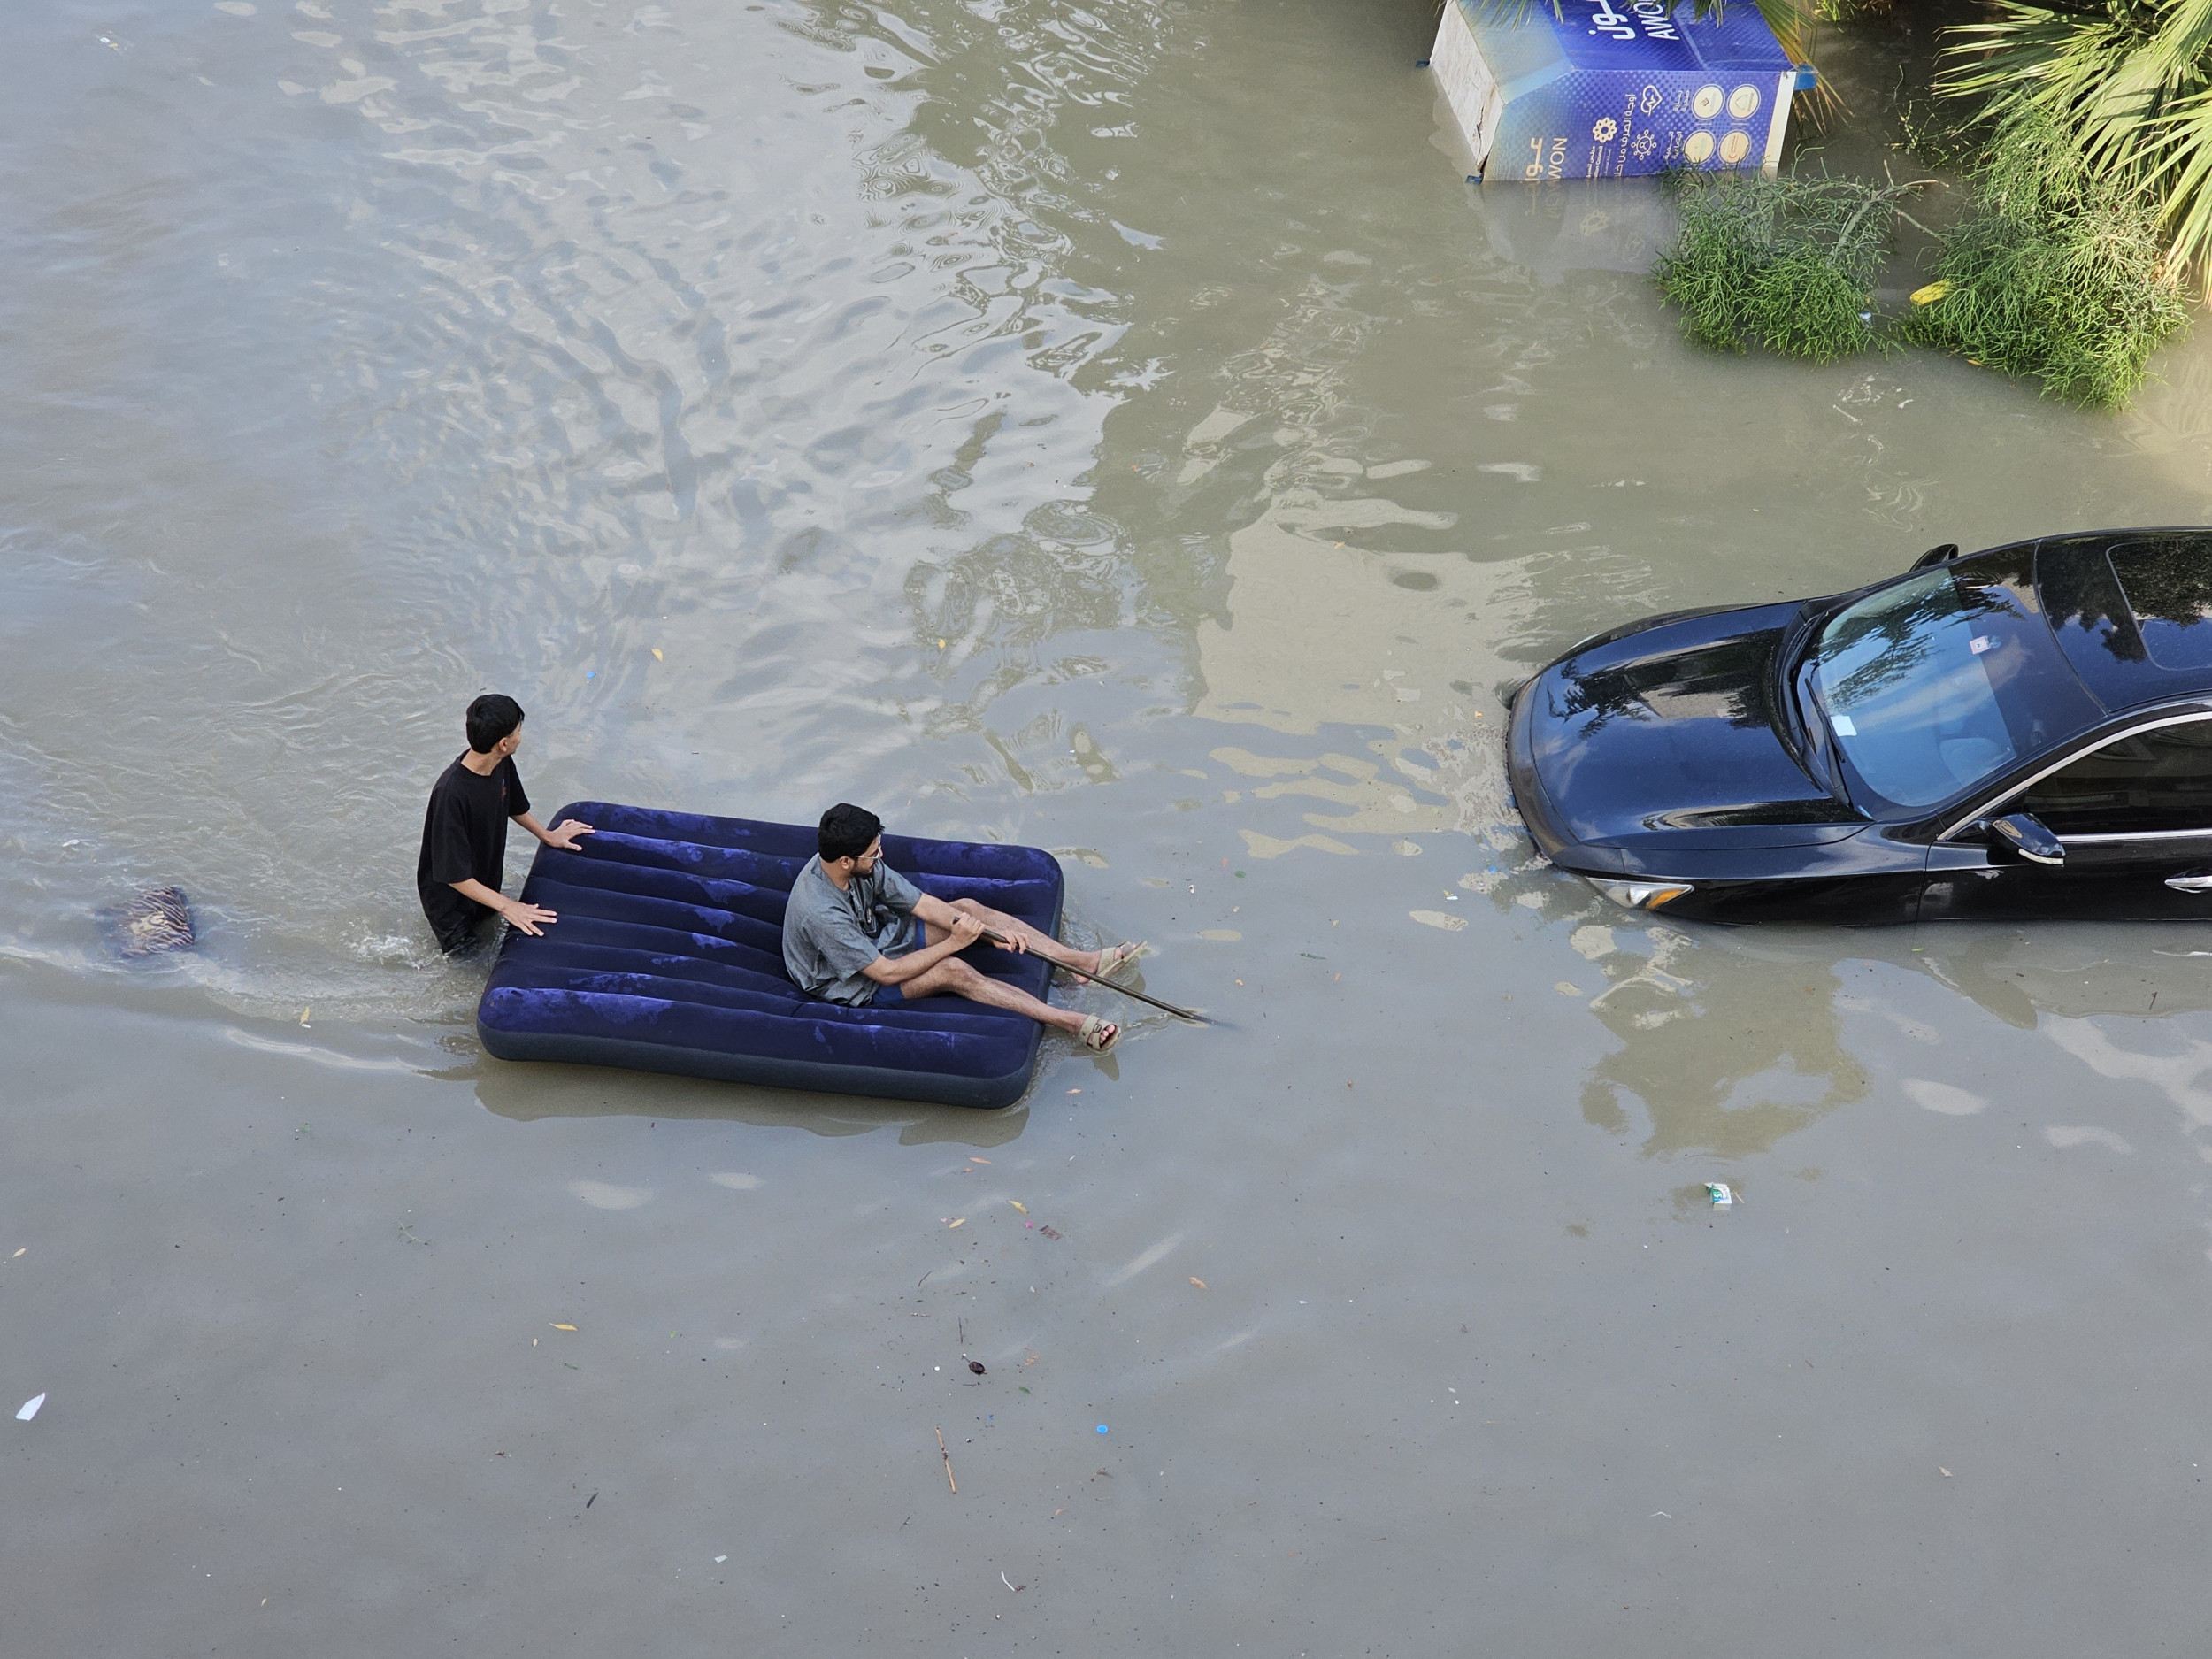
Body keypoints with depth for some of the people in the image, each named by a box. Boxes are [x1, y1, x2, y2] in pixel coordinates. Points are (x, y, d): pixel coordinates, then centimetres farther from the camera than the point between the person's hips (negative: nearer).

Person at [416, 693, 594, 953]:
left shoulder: (502, 764, -14)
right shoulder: (450, 793, -39)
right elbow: (453, 875, -32)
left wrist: (548, 836, 19)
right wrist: (506, 906, -30)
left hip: (485, 884, 7)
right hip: (450, 897, -7)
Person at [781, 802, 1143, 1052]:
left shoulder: (861, 865, -15)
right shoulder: (820, 912, -37)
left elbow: (922, 903, -9)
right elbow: (885, 973, -30)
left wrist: (991, 930, -20)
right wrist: (952, 944, -25)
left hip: (874, 938, 9)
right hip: (852, 987, -8)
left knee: (968, 908, -5)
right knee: (953, 971, -28)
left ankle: (1084, 961, -5)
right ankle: (1071, 1022, -29)